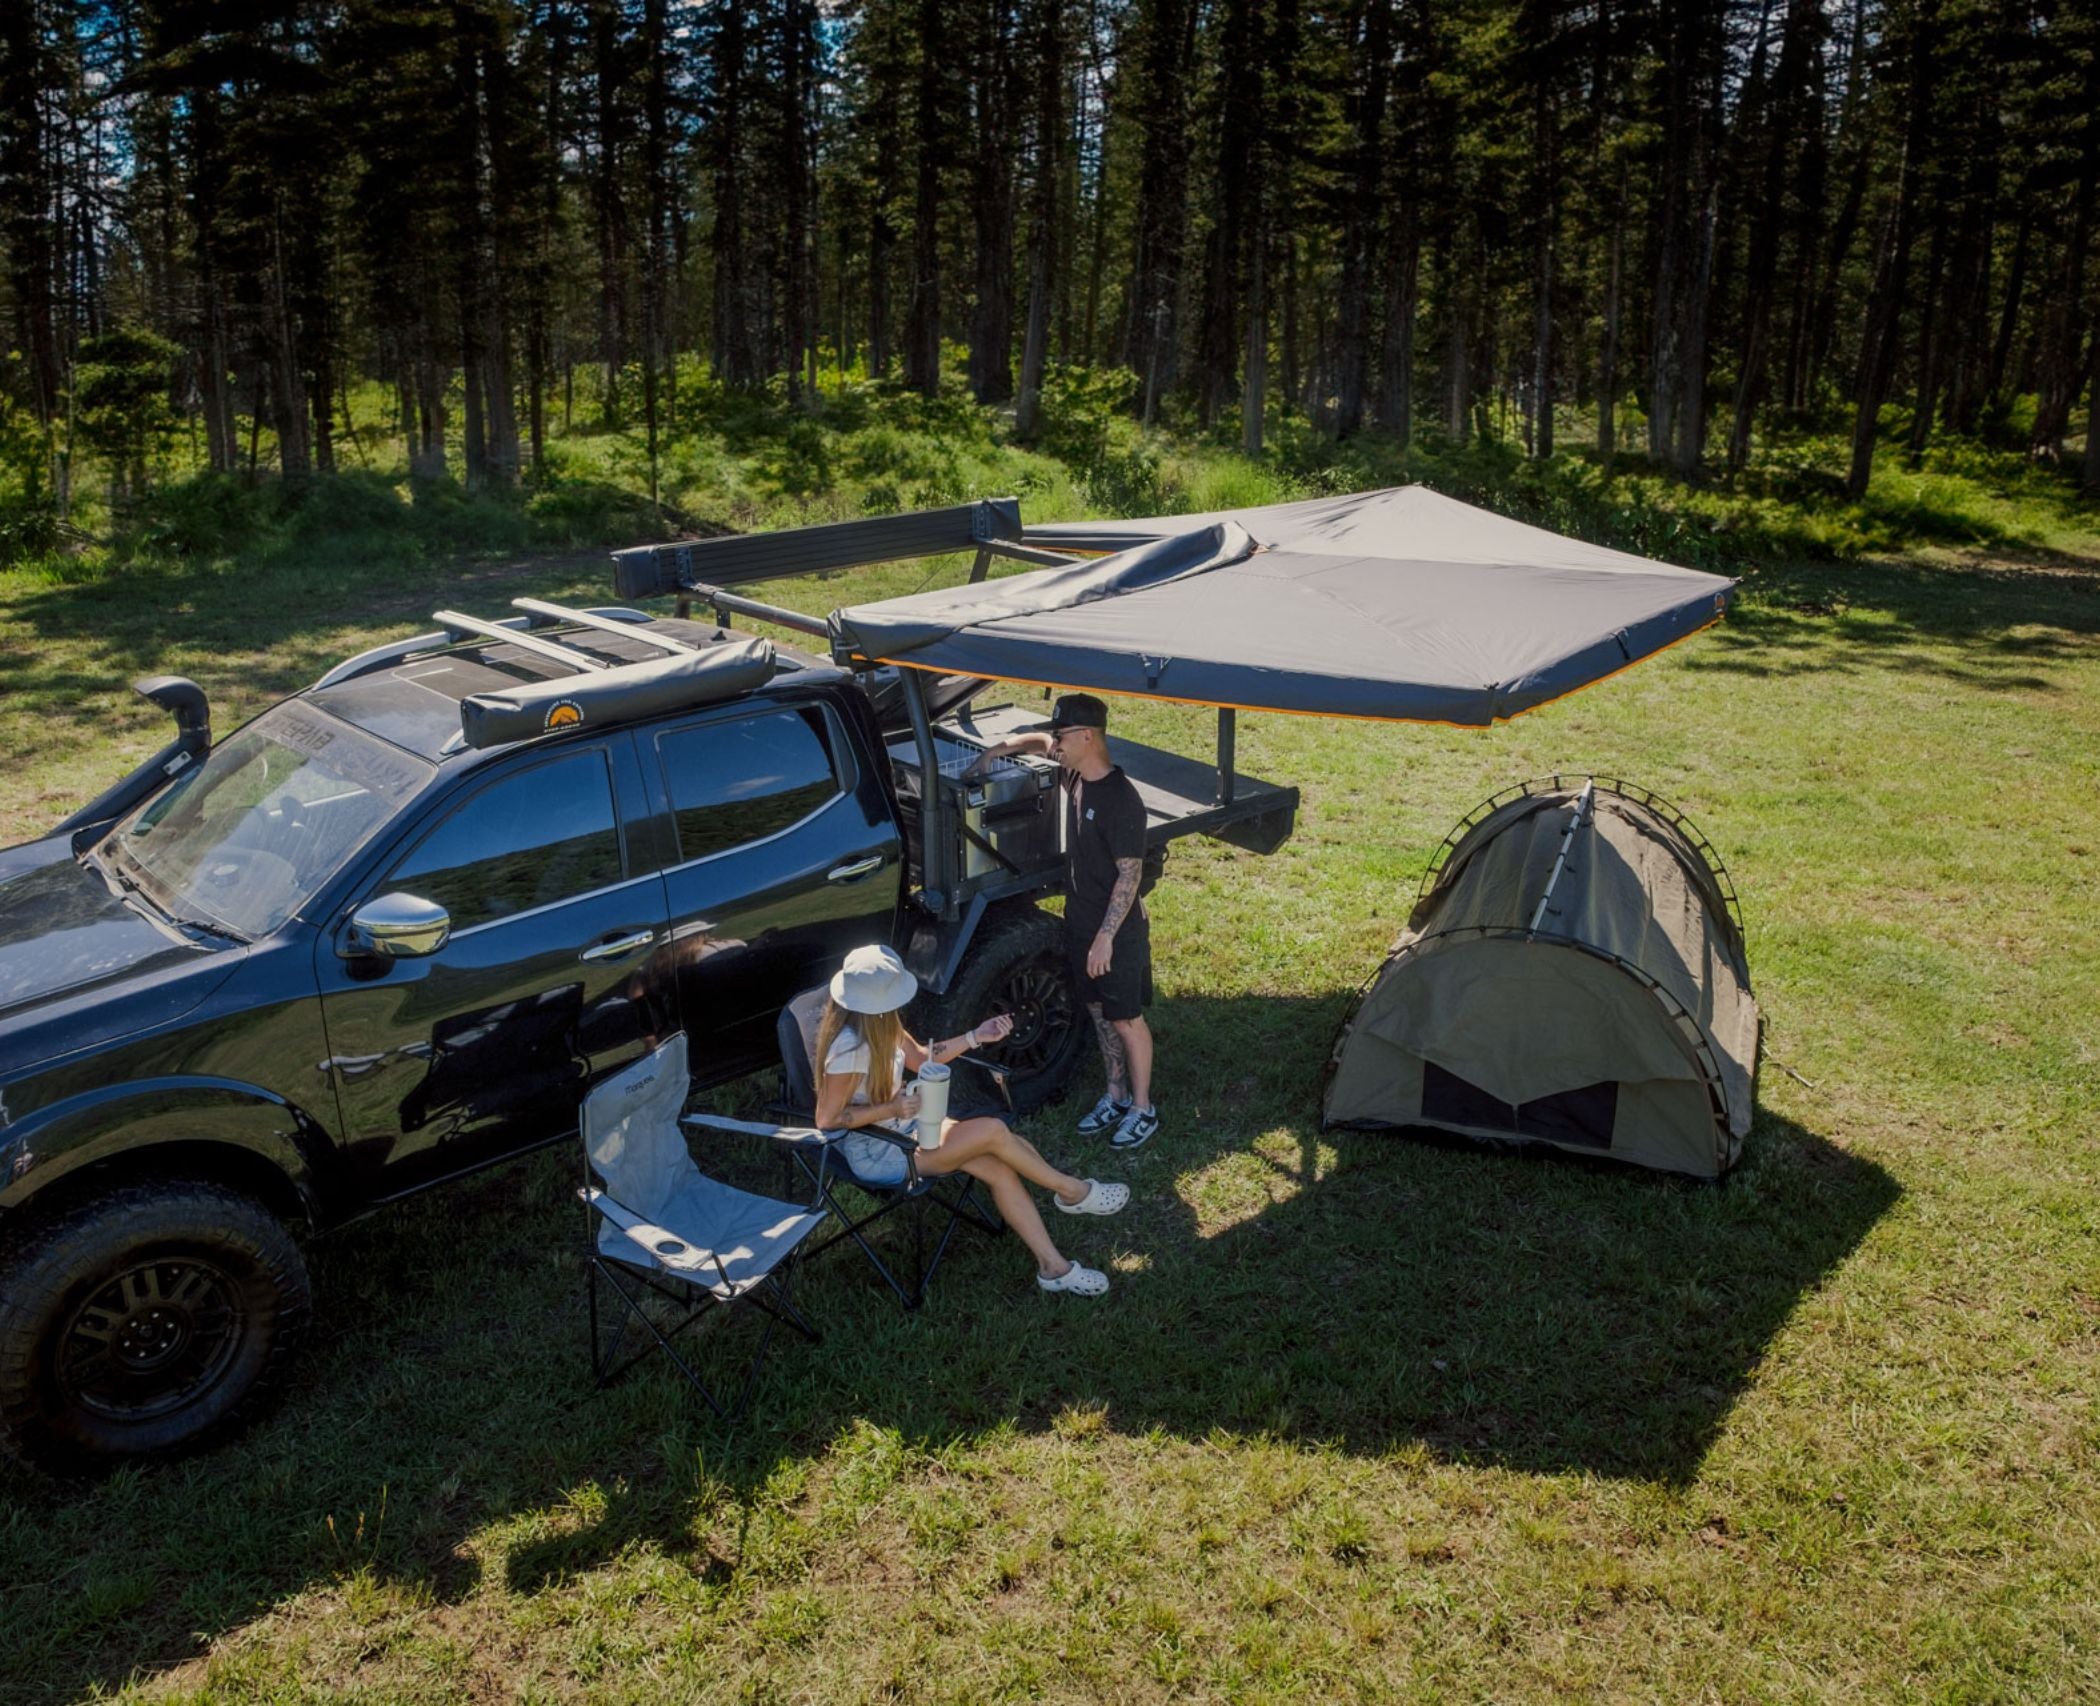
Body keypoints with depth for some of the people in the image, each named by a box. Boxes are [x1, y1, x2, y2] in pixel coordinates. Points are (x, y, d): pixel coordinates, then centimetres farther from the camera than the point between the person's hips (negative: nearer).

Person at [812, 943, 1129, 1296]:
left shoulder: (879, 1025, -2)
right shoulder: (851, 1047, -29)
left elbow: (919, 1057, 13)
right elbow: (827, 1119, -25)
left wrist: (975, 1037, 3)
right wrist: (892, 1108, -24)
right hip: (877, 1151, -8)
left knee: (999, 1169, -8)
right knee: (994, 1131, -16)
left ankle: (1052, 1266, -3)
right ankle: (1071, 1191, 6)